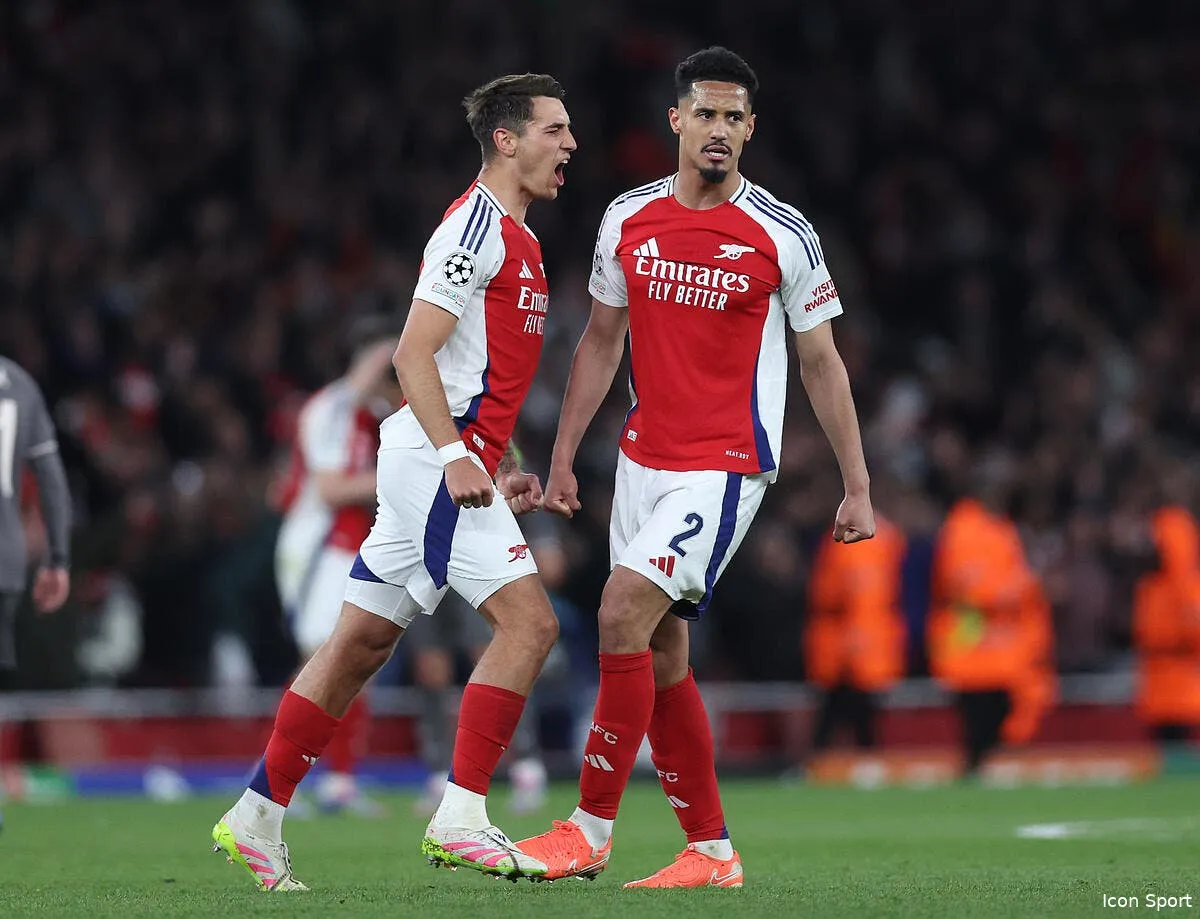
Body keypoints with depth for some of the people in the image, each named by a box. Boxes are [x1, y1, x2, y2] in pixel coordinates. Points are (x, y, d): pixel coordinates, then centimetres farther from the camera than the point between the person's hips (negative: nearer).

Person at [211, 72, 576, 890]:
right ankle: (461, 819, -18)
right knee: (528, 620, -16)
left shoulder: (513, 237, 20)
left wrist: (502, 469, 20)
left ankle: (257, 821, 15)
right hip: (437, 458, -10)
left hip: (454, 461, 10)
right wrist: (456, 455, -26)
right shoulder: (476, 225, -11)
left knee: (361, 643, 10)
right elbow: (413, 353, -18)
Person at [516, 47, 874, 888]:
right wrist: (563, 458, 10)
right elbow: (602, 342, 14)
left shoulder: (784, 235, -7)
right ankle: (712, 853, 14)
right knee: (661, 656, 5)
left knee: (622, 617, -18)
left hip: (726, 469, -5)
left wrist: (858, 488, 0)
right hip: (644, 461, 5)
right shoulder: (628, 219, 4)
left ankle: (591, 829, -9)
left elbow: (821, 362, 0)